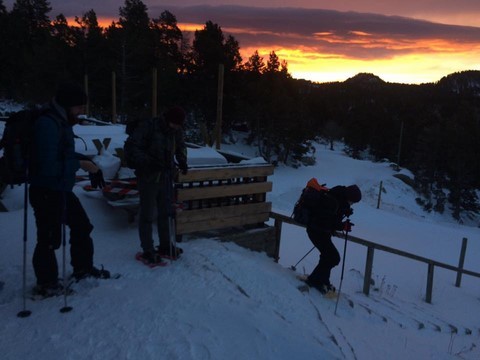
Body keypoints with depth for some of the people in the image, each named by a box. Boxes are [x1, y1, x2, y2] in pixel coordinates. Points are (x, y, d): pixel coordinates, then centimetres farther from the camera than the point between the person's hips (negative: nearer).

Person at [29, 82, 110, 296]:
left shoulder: (62, 121, 7)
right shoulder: (47, 124, -22)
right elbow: (48, 167, -28)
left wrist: (88, 163, 6)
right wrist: (80, 164, -20)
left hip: (62, 190, 10)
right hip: (46, 192, -10)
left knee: (81, 226, 19)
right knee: (49, 239, 2)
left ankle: (83, 269, 35)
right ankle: (46, 284, 22)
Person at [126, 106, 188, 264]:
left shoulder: (176, 131, 2)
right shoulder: (148, 127, -18)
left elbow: (181, 146, 19)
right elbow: (132, 146, -17)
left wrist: (182, 160, 0)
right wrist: (149, 162, -27)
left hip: (166, 176, 6)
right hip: (148, 178, -6)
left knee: (165, 212, 16)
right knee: (147, 215, 2)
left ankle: (165, 245, 31)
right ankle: (148, 251, 14)